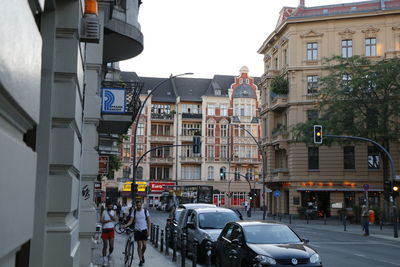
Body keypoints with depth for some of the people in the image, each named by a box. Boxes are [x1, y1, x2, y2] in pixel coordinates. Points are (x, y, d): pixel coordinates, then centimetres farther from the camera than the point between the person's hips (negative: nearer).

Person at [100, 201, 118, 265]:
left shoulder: (113, 212, 8)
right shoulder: (103, 212, -3)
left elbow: (116, 219, -7)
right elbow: (101, 221, -12)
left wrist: (109, 214, -14)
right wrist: (109, 220, -17)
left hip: (111, 230, 3)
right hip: (105, 230, -2)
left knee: (111, 246, 0)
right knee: (105, 245, 0)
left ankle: (109, 255, 26)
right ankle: (104, 259, 9)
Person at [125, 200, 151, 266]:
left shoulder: (145, 211, -4)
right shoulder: (134, 211, -1)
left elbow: (148, 221, 0)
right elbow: (131, 221, -4)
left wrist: (148, 230, -5)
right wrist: (125, 225, -22)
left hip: (144, 230, -1)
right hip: (137, 230, 1)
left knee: (144, 245, -4)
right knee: (139, 245, 2)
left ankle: (142, 255, 26)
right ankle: (141, 260, 10)